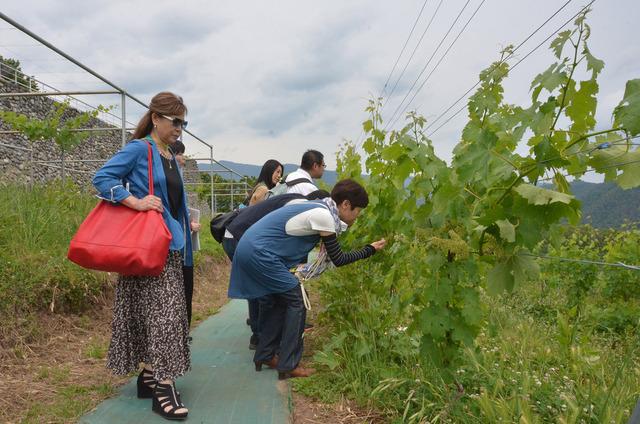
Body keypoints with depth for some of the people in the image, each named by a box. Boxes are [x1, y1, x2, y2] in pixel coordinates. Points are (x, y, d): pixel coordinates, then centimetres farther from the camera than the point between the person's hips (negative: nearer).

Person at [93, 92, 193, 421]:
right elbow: (101, 178, -14)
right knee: (161, 311, -11)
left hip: (170, 246, 8)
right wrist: (137, 203, -22)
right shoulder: (138, 149, -7)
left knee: (157, 312, 11)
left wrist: (185, 227, 19)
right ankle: (163, 388, -7)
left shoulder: (170, 158, 17)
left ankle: (148, 377, 21)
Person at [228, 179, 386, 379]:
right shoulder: (323, 215, -15)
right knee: (296, 301, -3)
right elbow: (338, 259, -8)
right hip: (259, 253, -10)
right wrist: (370, 249, 0)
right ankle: (289, 366, 3)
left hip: (248, 249, 10)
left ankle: (264, 356, 31)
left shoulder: (320, 209, 13)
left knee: (276, 301, 20)